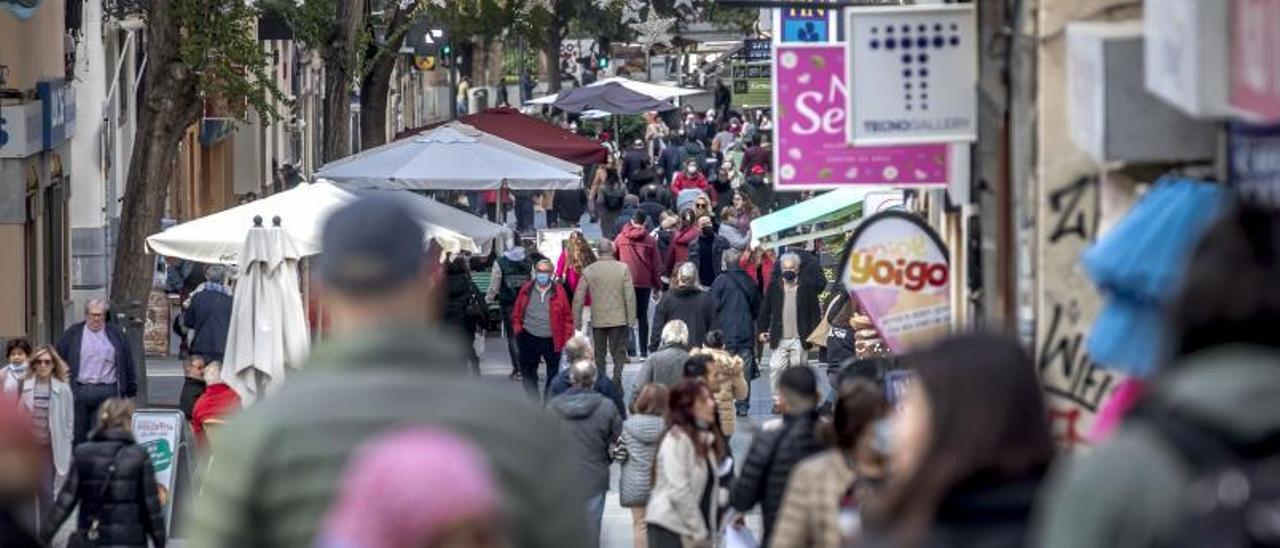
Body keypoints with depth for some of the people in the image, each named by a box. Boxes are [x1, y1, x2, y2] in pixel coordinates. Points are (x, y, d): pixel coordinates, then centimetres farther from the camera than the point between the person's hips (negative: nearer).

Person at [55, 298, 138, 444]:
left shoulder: (116, 336, 10)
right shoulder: (72, 334, 8)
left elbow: (127, 364, 12)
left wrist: (130, 390, 9)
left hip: (107, 392, 0)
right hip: (79, 392, 0)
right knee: (78, 434, 5)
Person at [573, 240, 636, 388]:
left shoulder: (589, 271, -4)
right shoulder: (623, 269, -7)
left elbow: (578, 298, -3)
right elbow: (630, 296, -7)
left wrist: (577, 322, 5)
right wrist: (631, 319, 1)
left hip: (598, 320, 1)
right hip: (619, 319, -1)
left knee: (599, 355, 12)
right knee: (619, 353, 7)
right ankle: (617, 379, -10)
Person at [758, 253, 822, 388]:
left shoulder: (807, 287, 1)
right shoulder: (774, 287, 6)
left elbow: (814, 313, 1)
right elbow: (765, 310, 10)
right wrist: (762, 330, 3)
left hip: (800, 340, -1)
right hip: (779, 340, 1)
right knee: (776, 369, -6)